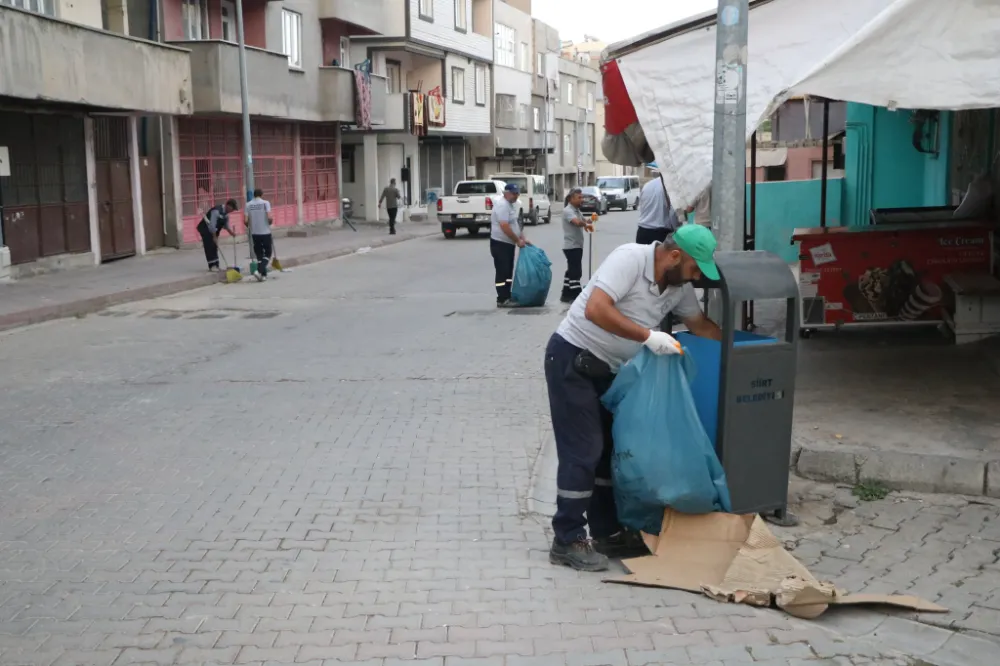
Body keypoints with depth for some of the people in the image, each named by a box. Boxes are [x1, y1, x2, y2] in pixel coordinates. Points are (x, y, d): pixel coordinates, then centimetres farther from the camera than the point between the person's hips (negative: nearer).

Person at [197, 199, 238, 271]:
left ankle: (216, 265, 14)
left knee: (214, 246, 9)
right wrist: (214, 237, -24)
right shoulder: (217, 211, -30)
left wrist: (231, 232, -7)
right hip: (205, 229, -9)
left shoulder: (226, 212, -2)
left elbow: (226, 224, 8)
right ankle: (212, 265, -9)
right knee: (210, 246, -11)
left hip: (213, 230, 9)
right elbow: (212, 225, -31)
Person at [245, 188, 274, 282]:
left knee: (259, 254, 13)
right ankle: (259, 271, -10)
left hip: (254, 233, 3)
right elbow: (269, 217, -16)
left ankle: (263, 274, 15)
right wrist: (270, 222, 6)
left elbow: (246, 220, -4)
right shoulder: (265, 203, -7)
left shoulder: (248, 205, 1)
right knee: (268, 253, 8)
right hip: (265, 232, -3)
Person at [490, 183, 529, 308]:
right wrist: (518, 240, -18)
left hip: (509, 243, 10)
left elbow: (516, 224, 20)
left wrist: (523, 238, 10)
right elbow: (505, 227, -25)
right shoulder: (502, 205, -19)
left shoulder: (513, 205, 13)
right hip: (500, 243, -10)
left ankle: (507, 297, 17)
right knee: (502, 272, -8)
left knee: (508, 271, 12)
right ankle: (502, 300, -6)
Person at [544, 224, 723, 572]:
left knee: (610, 448, 12)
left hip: (607, 368, 9)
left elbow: (700, 324, 17)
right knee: (582, 452, -7)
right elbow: (595, 310, -33)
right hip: (572, 359, -9)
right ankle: (568, 541, 2)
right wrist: (648, 336, -31)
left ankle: (607, 532, 23)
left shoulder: (679, 286, 2)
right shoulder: (630, 259, -23)